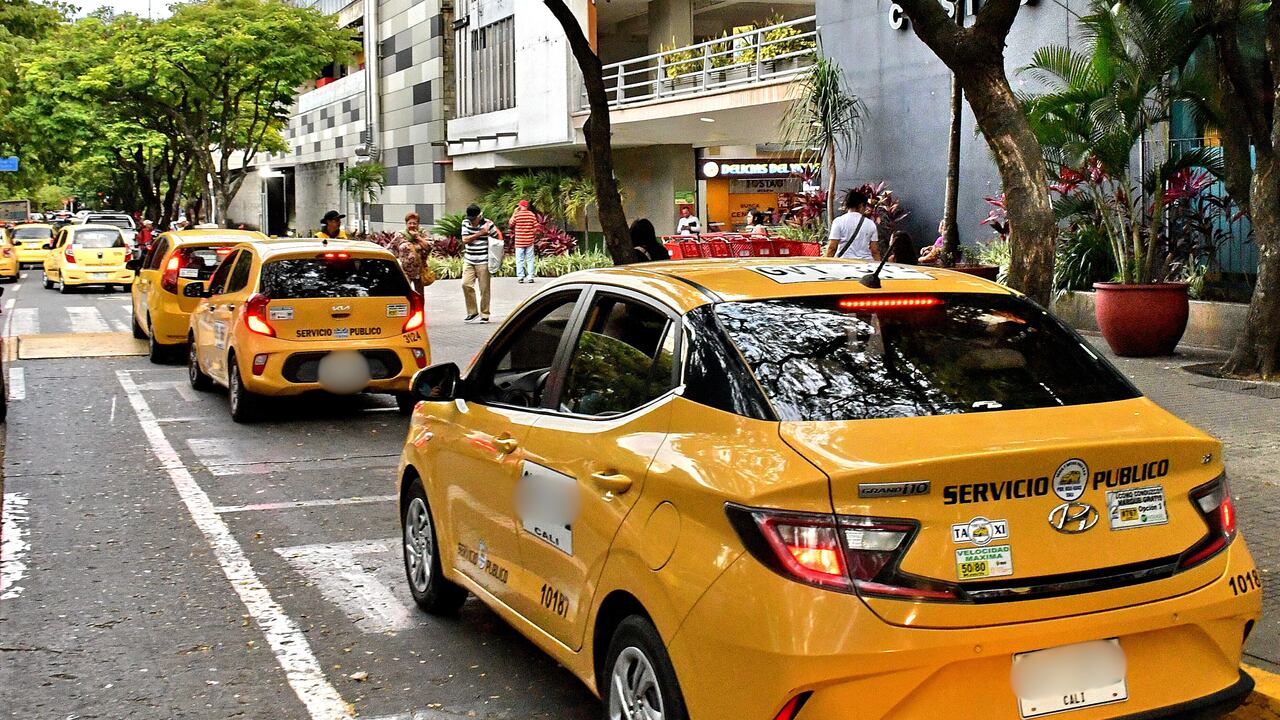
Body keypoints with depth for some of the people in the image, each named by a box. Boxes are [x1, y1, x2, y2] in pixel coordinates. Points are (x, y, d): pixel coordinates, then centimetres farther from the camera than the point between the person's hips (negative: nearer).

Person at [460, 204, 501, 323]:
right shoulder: (466, 222, 5)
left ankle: (484, 314, 9)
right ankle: (472, 312, 8)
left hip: (483, 261, -4)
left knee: (484, 288, -2)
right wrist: (480, 233, -12)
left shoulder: (487, 224, -7)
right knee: (466, 284, -6)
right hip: (468, 261, 4)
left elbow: (498, 236, 4)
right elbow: (465, 239, -4)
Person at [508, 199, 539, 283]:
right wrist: (534, 236, 13)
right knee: (530, 260, 7)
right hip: (529, 241, 2)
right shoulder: (532, 215, -1)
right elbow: (536, 227, -1)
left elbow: (510, 225, 4)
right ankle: (530, 277, 5)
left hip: (519, 241, -2)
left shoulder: (516, 215, -8)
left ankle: (520, 277, 2)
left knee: (519, 260, 5)